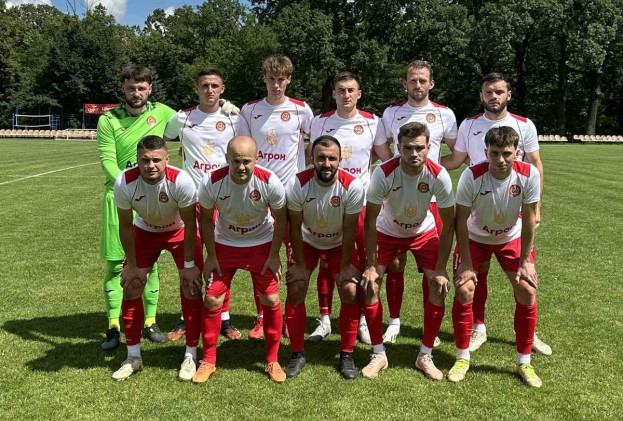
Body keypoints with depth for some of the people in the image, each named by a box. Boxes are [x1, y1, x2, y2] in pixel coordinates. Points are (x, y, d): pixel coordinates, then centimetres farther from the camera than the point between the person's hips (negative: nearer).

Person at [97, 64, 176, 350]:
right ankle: (113, 327, 13)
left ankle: (150, 323, 21)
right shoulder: (108, 120, -3)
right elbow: (107, 161, -10)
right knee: (115, 262, 2)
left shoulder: (161, 113, 3)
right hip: (118, 198, -1)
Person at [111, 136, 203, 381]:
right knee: (131, 287, -3)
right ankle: (133, 357, 14)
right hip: (145, 231, 2)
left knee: (191, 287, -11)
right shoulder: (124, 182, -29)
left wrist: (188, 265, -17)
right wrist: (132, 265, -9)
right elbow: (125, 226, -15)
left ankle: (190, 356, 5)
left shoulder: (181, 181, -35)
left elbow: (190, 226, -23)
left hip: (179, 231, -2)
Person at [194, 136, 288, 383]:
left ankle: (272, 360, 19)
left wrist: (274, 256, -7)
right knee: (212, 299, -2)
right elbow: (206, 219, -7)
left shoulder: (269, 182, -26)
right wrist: (211, 256, -4)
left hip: (261, 245, 0)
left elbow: (281, 219, -10)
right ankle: (208, 361, 17)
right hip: (225, 245, 1)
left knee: (270, 300, -1)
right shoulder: (212, 182, -24)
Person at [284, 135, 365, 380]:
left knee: (350, 292, -12)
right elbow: (295, 227, -16)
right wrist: (299, 264, -12)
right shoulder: (298, 184, -26)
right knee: (295, 292, -9)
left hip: (340, 244, 0)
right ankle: (298, 354, 9)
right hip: (307, 242, 1)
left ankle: (347, 355, 6)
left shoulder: (352, 186, -28)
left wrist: (345, 265, -13)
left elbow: (349, 229, -18)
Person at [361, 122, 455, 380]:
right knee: (369, 285, -13)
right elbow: (370, 220, -21)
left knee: (438, 286, -13)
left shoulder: (438, 176, -27)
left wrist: (440, 268, -19)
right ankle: (378, 354, 5)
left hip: (424, 232, 1)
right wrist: (372, 265, -22)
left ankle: (425, 356, 6)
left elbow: (449, 224, -17)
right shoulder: (383, 173, -30)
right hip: (387, 232, 0)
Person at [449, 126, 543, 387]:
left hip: (512, 238, 2)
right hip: (476, 237, -1)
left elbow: (529, 219, -15)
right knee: (463, 290, -12)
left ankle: (524, 362, 11)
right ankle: (462, 358, 8)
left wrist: (525, 261, -12)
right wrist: (466, 263, -19)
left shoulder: (529, 174, -25)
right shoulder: (471, 176, -30)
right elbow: (461, 221, -21)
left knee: (527, 291, -7)